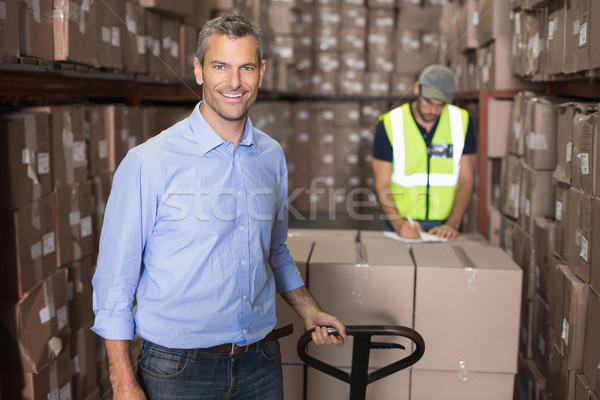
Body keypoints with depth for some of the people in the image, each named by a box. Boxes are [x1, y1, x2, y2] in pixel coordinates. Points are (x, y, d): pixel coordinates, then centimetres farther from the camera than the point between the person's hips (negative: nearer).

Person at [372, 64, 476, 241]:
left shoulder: (461, 120, 3)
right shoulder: (390, 124, -3)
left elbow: (466, 180, 3)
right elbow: (382, 184, -4)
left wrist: (453, 224, -9)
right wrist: (399, 224, -18)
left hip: (443, 226, 1)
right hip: (400, 223, -1)